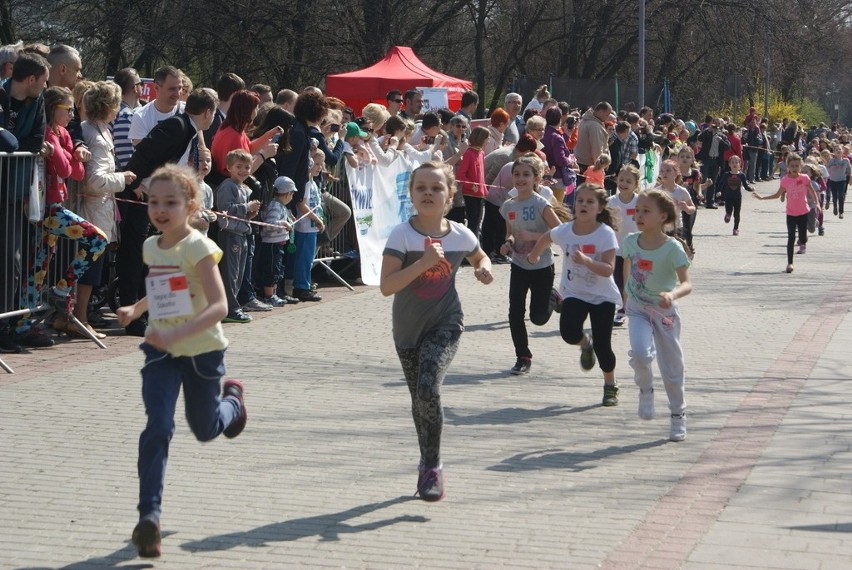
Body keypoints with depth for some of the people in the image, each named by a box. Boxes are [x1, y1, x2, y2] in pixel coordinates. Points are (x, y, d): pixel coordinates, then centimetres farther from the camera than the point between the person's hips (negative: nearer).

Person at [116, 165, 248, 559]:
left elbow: (218, 306, -28)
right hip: (161, 352, 4)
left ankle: (232, 398, 51)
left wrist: (176, 334, -39)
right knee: (157, 428, -15)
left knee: (205, 430, 16)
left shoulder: (198, 248, -18)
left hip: (202, 350, -4)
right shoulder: (151, 247, 2)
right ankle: (149, 515, -16)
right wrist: (136, 309, 7)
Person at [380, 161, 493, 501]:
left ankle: (431, 467, -8)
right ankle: (428, 465, 34)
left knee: (428, 389, -22)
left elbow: (480, 257, 19)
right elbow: (386, 287, -21)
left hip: (446, 324, -1)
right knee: (419, 398, 12)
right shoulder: (402, 235, -13)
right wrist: (423, 262, -30)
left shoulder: (461, 236, -4)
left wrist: (484, 270, -4)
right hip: (408, 329, 1)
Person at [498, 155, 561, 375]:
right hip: (519, 266, 4)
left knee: (538, 317, 2)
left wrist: (533, 236, -25)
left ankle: (552, 297, 35)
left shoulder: (541, 205, -15)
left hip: (542, 267, -4)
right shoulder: (508, 206, 0)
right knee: (515, 312, -3)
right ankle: (523, 357, 11)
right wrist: (508, 243, -6)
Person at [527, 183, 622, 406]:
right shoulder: (565, 231, -7)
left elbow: (608, 269, -26)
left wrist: (586, 260, -41)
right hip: (574, 293, 3)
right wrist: (533, 255, 33)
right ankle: (585, 344, 17)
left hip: (602, 296, -2)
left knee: (602, 345, -5)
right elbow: (545, 239, 17)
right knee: (569, 333, -22)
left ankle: (610, 386, 21)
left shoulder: (606, 233, -17)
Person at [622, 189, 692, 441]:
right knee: (640, 353, -25)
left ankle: (678, 416, 26)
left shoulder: (672, 248, -21)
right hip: (638, 309, 2)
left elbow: (687, 284, -27)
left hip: (665, 312, -2)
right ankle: (645, 390, 6)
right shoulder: (631, 241, -8)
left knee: (672, 367, 7)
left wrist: (672, 294, -46)